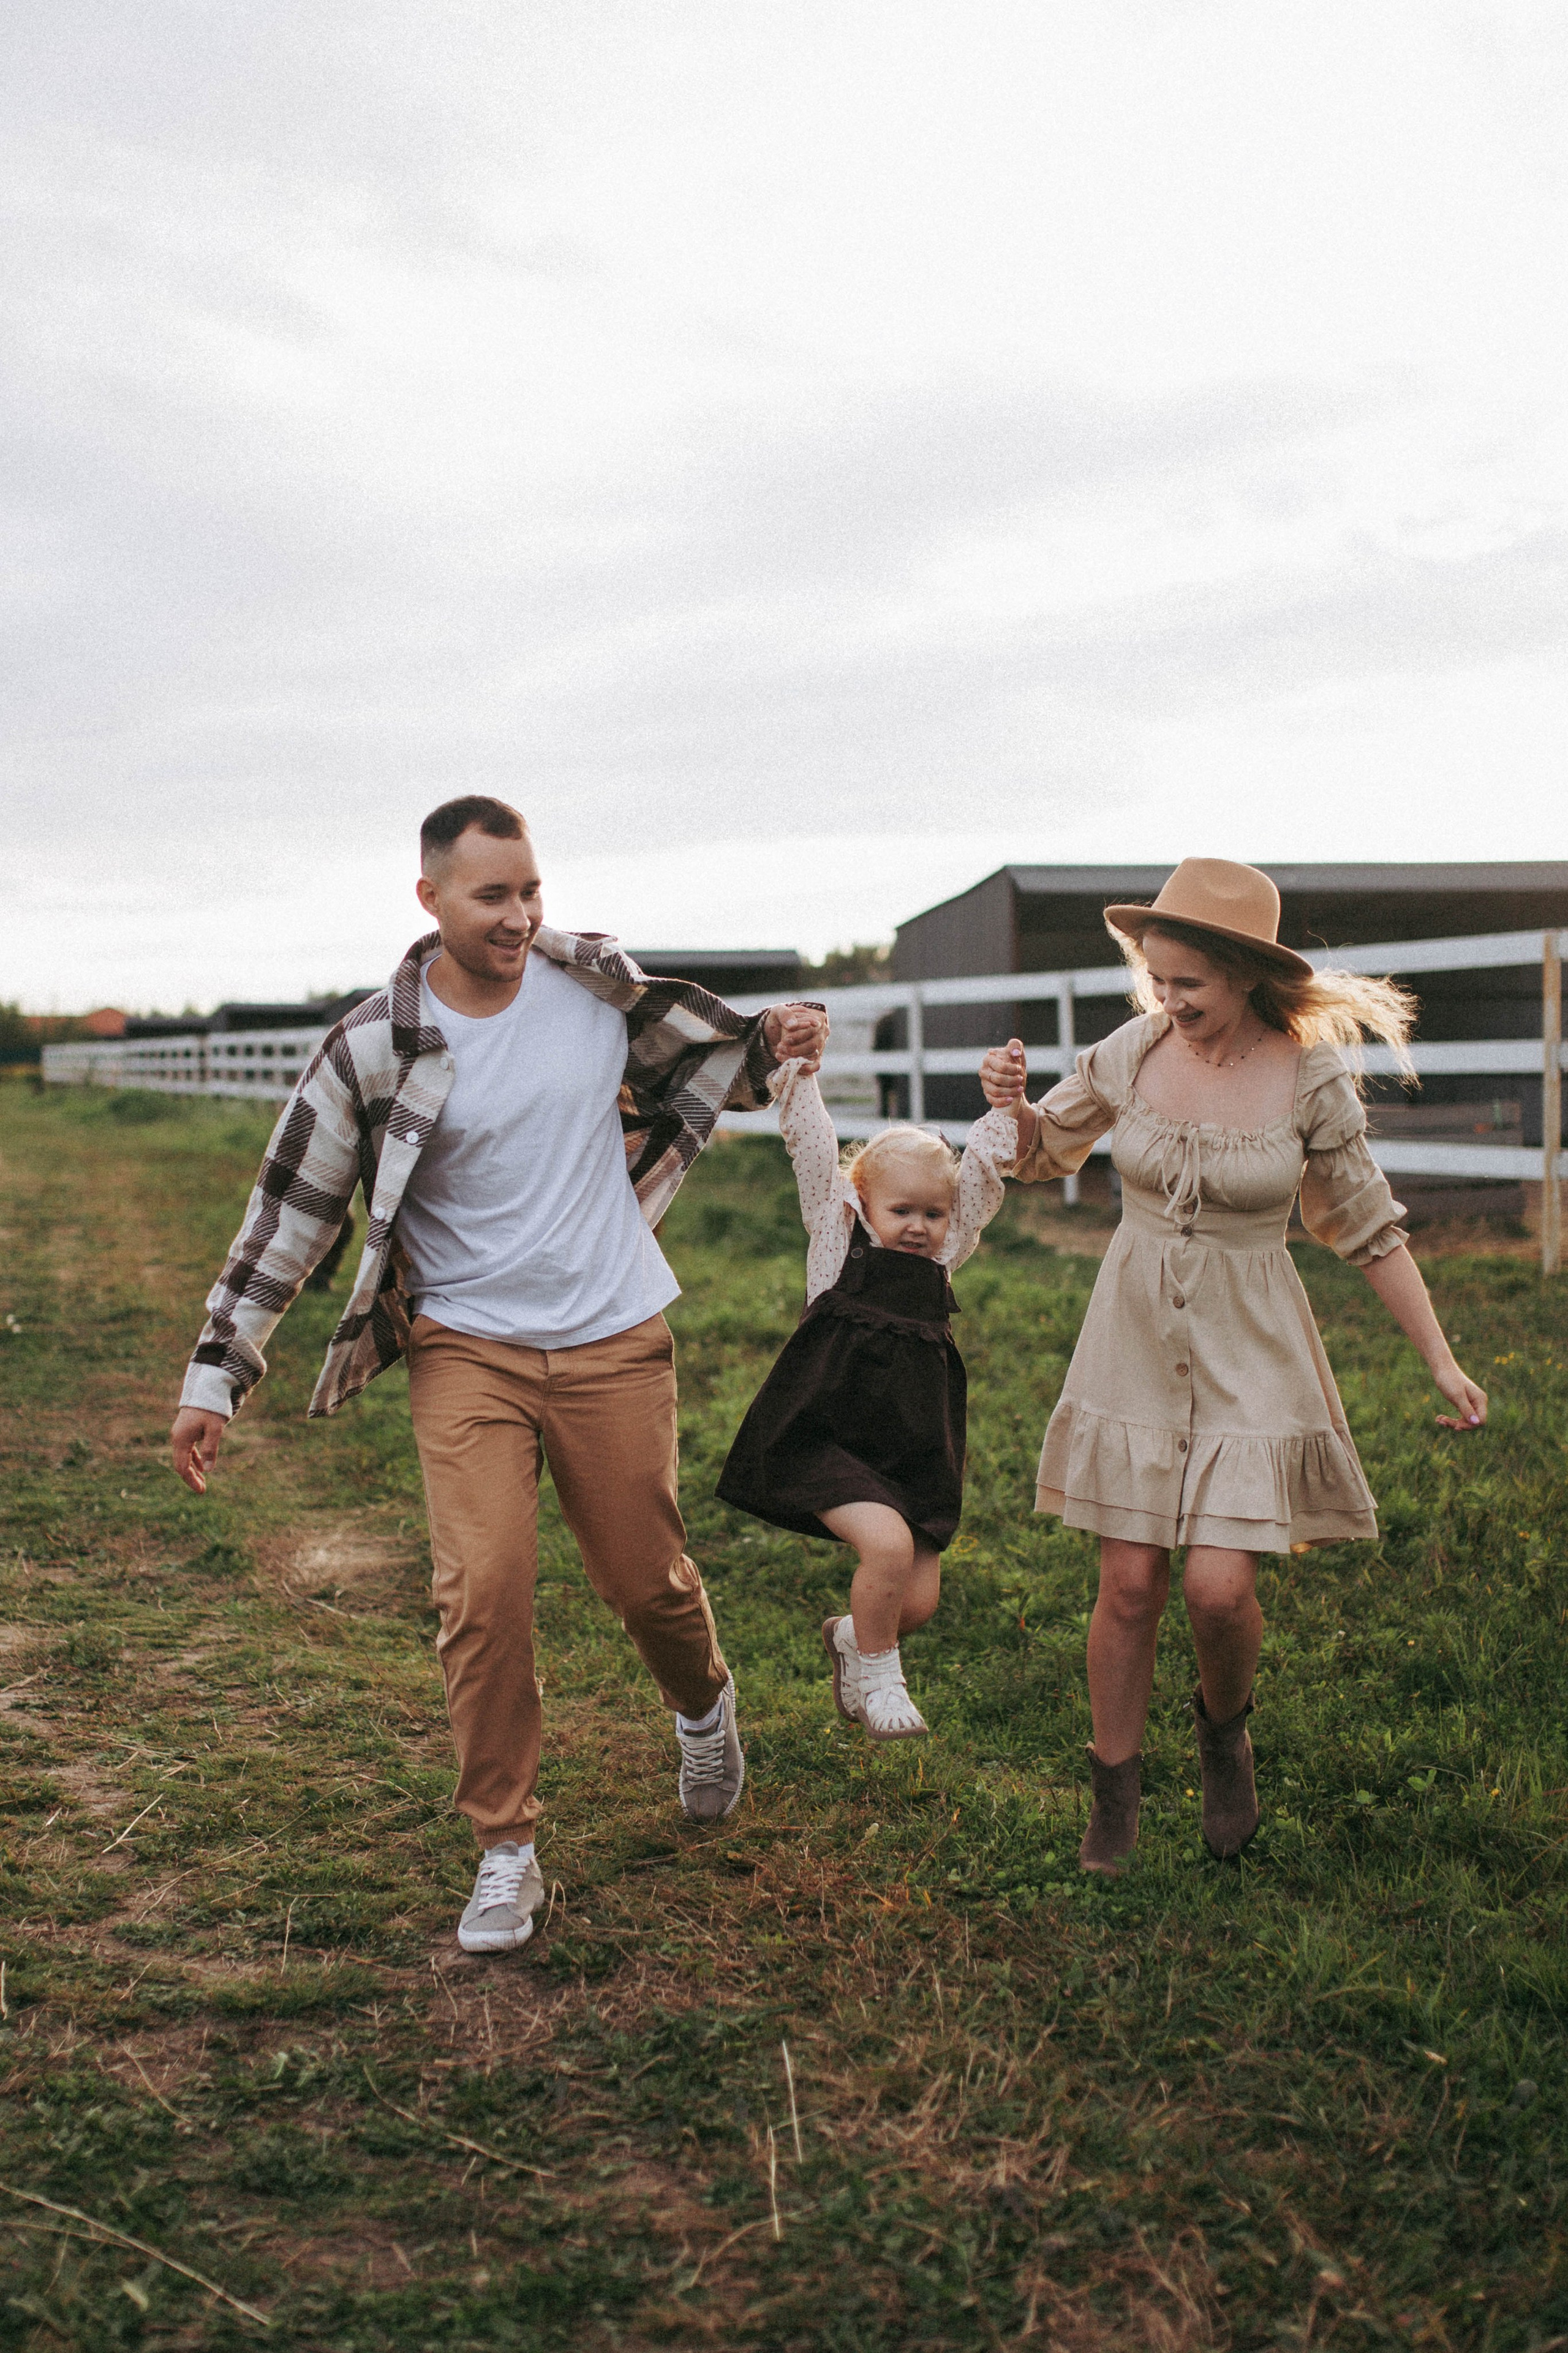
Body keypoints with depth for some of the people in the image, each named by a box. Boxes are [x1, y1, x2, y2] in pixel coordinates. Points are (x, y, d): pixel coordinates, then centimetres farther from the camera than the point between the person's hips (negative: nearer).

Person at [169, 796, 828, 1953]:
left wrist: (766, 1049, -2)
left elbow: (689, 1063, 18)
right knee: (484, 1590, -12)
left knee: (648, 1579, 10)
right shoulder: (375, 1047, -10)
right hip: (469, 1348, -1)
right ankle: (506, 1852, 7)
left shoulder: (598, 981, -3)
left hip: (615, 1341, 2)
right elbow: (293, 1210, -3)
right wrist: (218, 1371, -3)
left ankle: (704, 1702, 46)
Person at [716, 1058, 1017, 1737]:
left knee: (919, 1599, 2)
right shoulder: (838, 1234, 3)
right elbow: (812, 1147, -3)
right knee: (888, 1544, -25)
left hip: (913, 1450, 5)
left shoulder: (943, 1254, 12)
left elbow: (983, 1165, 9)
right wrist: (798, 1067, -9)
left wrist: (1006, 1101, -2)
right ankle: (875, 1675, 2)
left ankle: (850, 1637, 36)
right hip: (825, 1442, -5)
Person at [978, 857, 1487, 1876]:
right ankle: (1115, 1796, 22)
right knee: (1131, 1586, 3)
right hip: (1134, 1342, 2)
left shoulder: (1311, 1077, -10)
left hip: (1250, 1352, -2)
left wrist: (1441, 1358, 1)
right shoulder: (1131, 1054, -5)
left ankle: (1226, 1729, 25)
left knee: (1219, 1589, -9)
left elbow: (1370, 1228, 1)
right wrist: (1012, 1103, -11)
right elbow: (1044, 1152, 12)